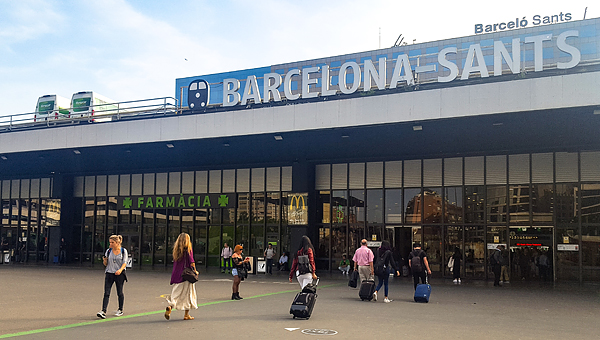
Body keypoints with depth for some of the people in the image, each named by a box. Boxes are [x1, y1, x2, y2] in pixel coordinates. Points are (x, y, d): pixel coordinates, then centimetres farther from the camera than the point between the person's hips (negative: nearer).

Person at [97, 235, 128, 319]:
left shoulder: (123, 251, -1)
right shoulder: (108, 251, 6)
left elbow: (125, 263, -5)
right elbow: (106, 264, 10)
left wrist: (120, 270, -23)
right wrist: (104, 260, -13)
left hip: (119, 274, -2)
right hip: (109, 273, 2)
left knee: (119, 293, 7)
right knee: (106, 293, -7)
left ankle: (120, 310, 23)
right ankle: (103, 311, -12)